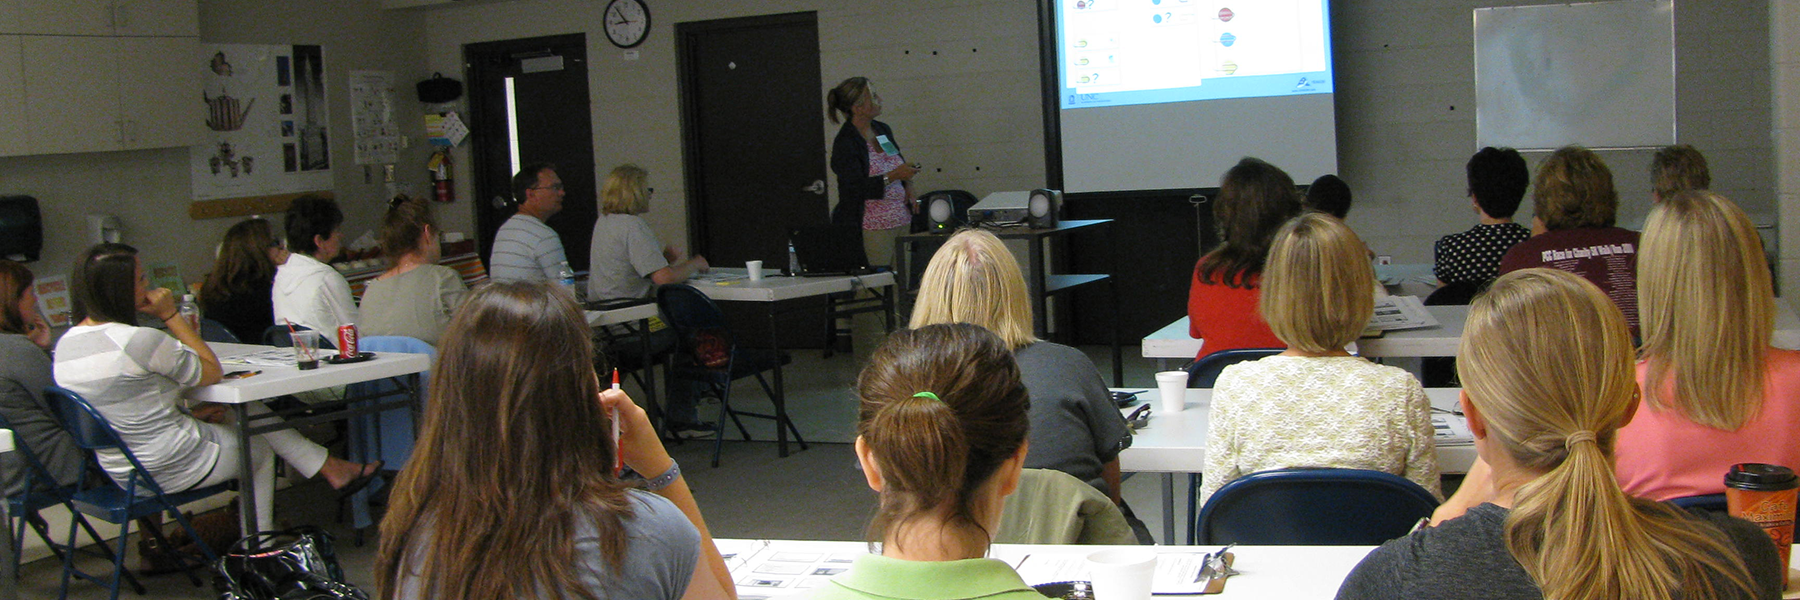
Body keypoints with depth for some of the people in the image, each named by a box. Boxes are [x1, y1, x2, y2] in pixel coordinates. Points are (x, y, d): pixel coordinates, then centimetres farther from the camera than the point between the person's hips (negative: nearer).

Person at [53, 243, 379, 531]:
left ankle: (330, 467, 28)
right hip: (171, 470, -8)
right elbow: (211, 372, -12)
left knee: (249, 412, 21)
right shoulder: (138, 340, -26)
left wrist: (188, 413, 12)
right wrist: (170, 315, -9)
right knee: (260, 448, 22)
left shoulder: (66, 344, 2)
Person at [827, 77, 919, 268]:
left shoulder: (883, 130, 14)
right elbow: (857, 187, -18)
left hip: (902, 221, 7)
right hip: (872, 229, -7)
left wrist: (908, 187, 7)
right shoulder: (845, 143, -11)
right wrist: (893, 176, -20)